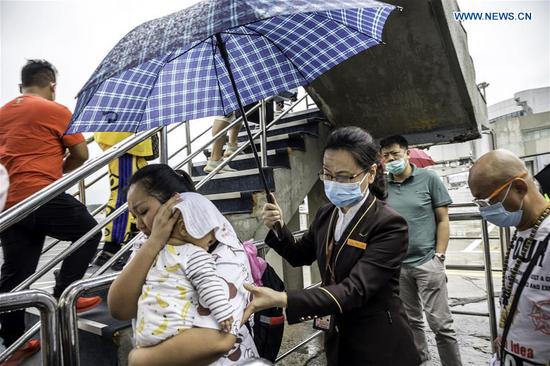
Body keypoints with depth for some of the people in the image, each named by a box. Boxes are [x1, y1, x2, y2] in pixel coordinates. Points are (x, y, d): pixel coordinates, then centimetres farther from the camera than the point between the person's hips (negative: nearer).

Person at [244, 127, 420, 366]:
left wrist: (281, 299, -43)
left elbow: (354, 289, -32)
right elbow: (300, 256, 11)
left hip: (380, 347, -5)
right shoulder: (325, 215, -3)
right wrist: (278, 228, -9)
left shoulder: (389, 225, -23)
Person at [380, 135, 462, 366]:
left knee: (440, 324, 1)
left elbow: (443, 220, -1)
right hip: (397, 265, 3)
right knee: (410, 320, 17)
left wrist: (439, 257, -7)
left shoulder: (428, 179, -2)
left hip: (427, 262, -3)